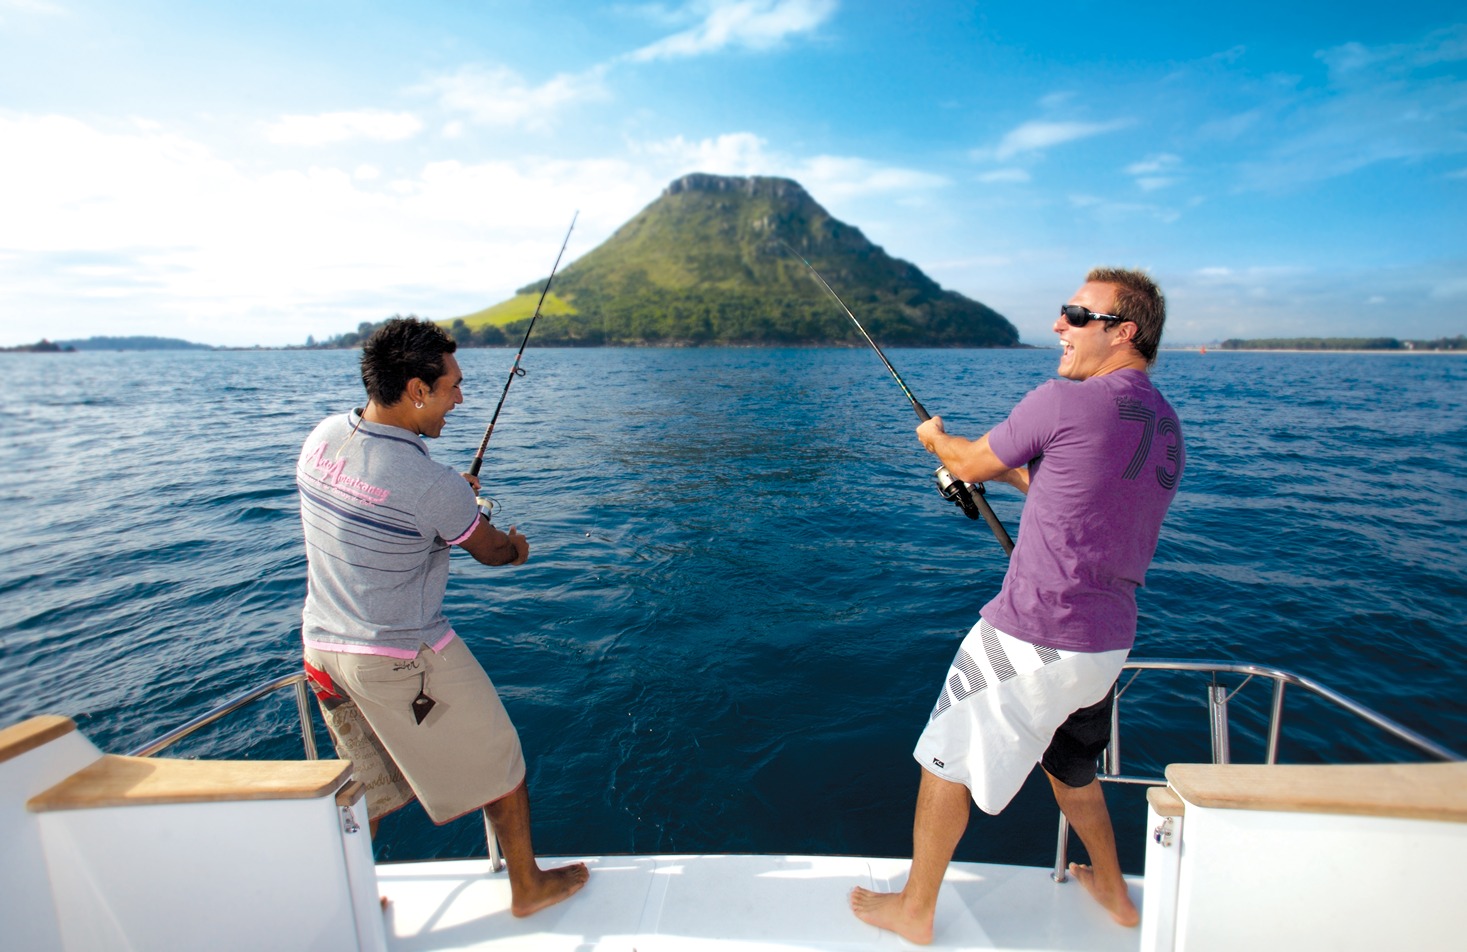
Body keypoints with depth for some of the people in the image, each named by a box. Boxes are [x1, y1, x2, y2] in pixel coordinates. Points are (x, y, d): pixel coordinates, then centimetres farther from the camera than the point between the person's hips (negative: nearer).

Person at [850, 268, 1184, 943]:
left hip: (1031, 640, -8)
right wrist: (1012, 471, 21)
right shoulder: (1166, 426, 8)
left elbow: (967, 465, -4)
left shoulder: (1064, 401, -18)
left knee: (945, 764, 10)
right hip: (1108, 642, 8)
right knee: (1071, 767, 31)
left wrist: (936, 438, 16)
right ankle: (1113, 892, 52)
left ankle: (915, 910, 28)